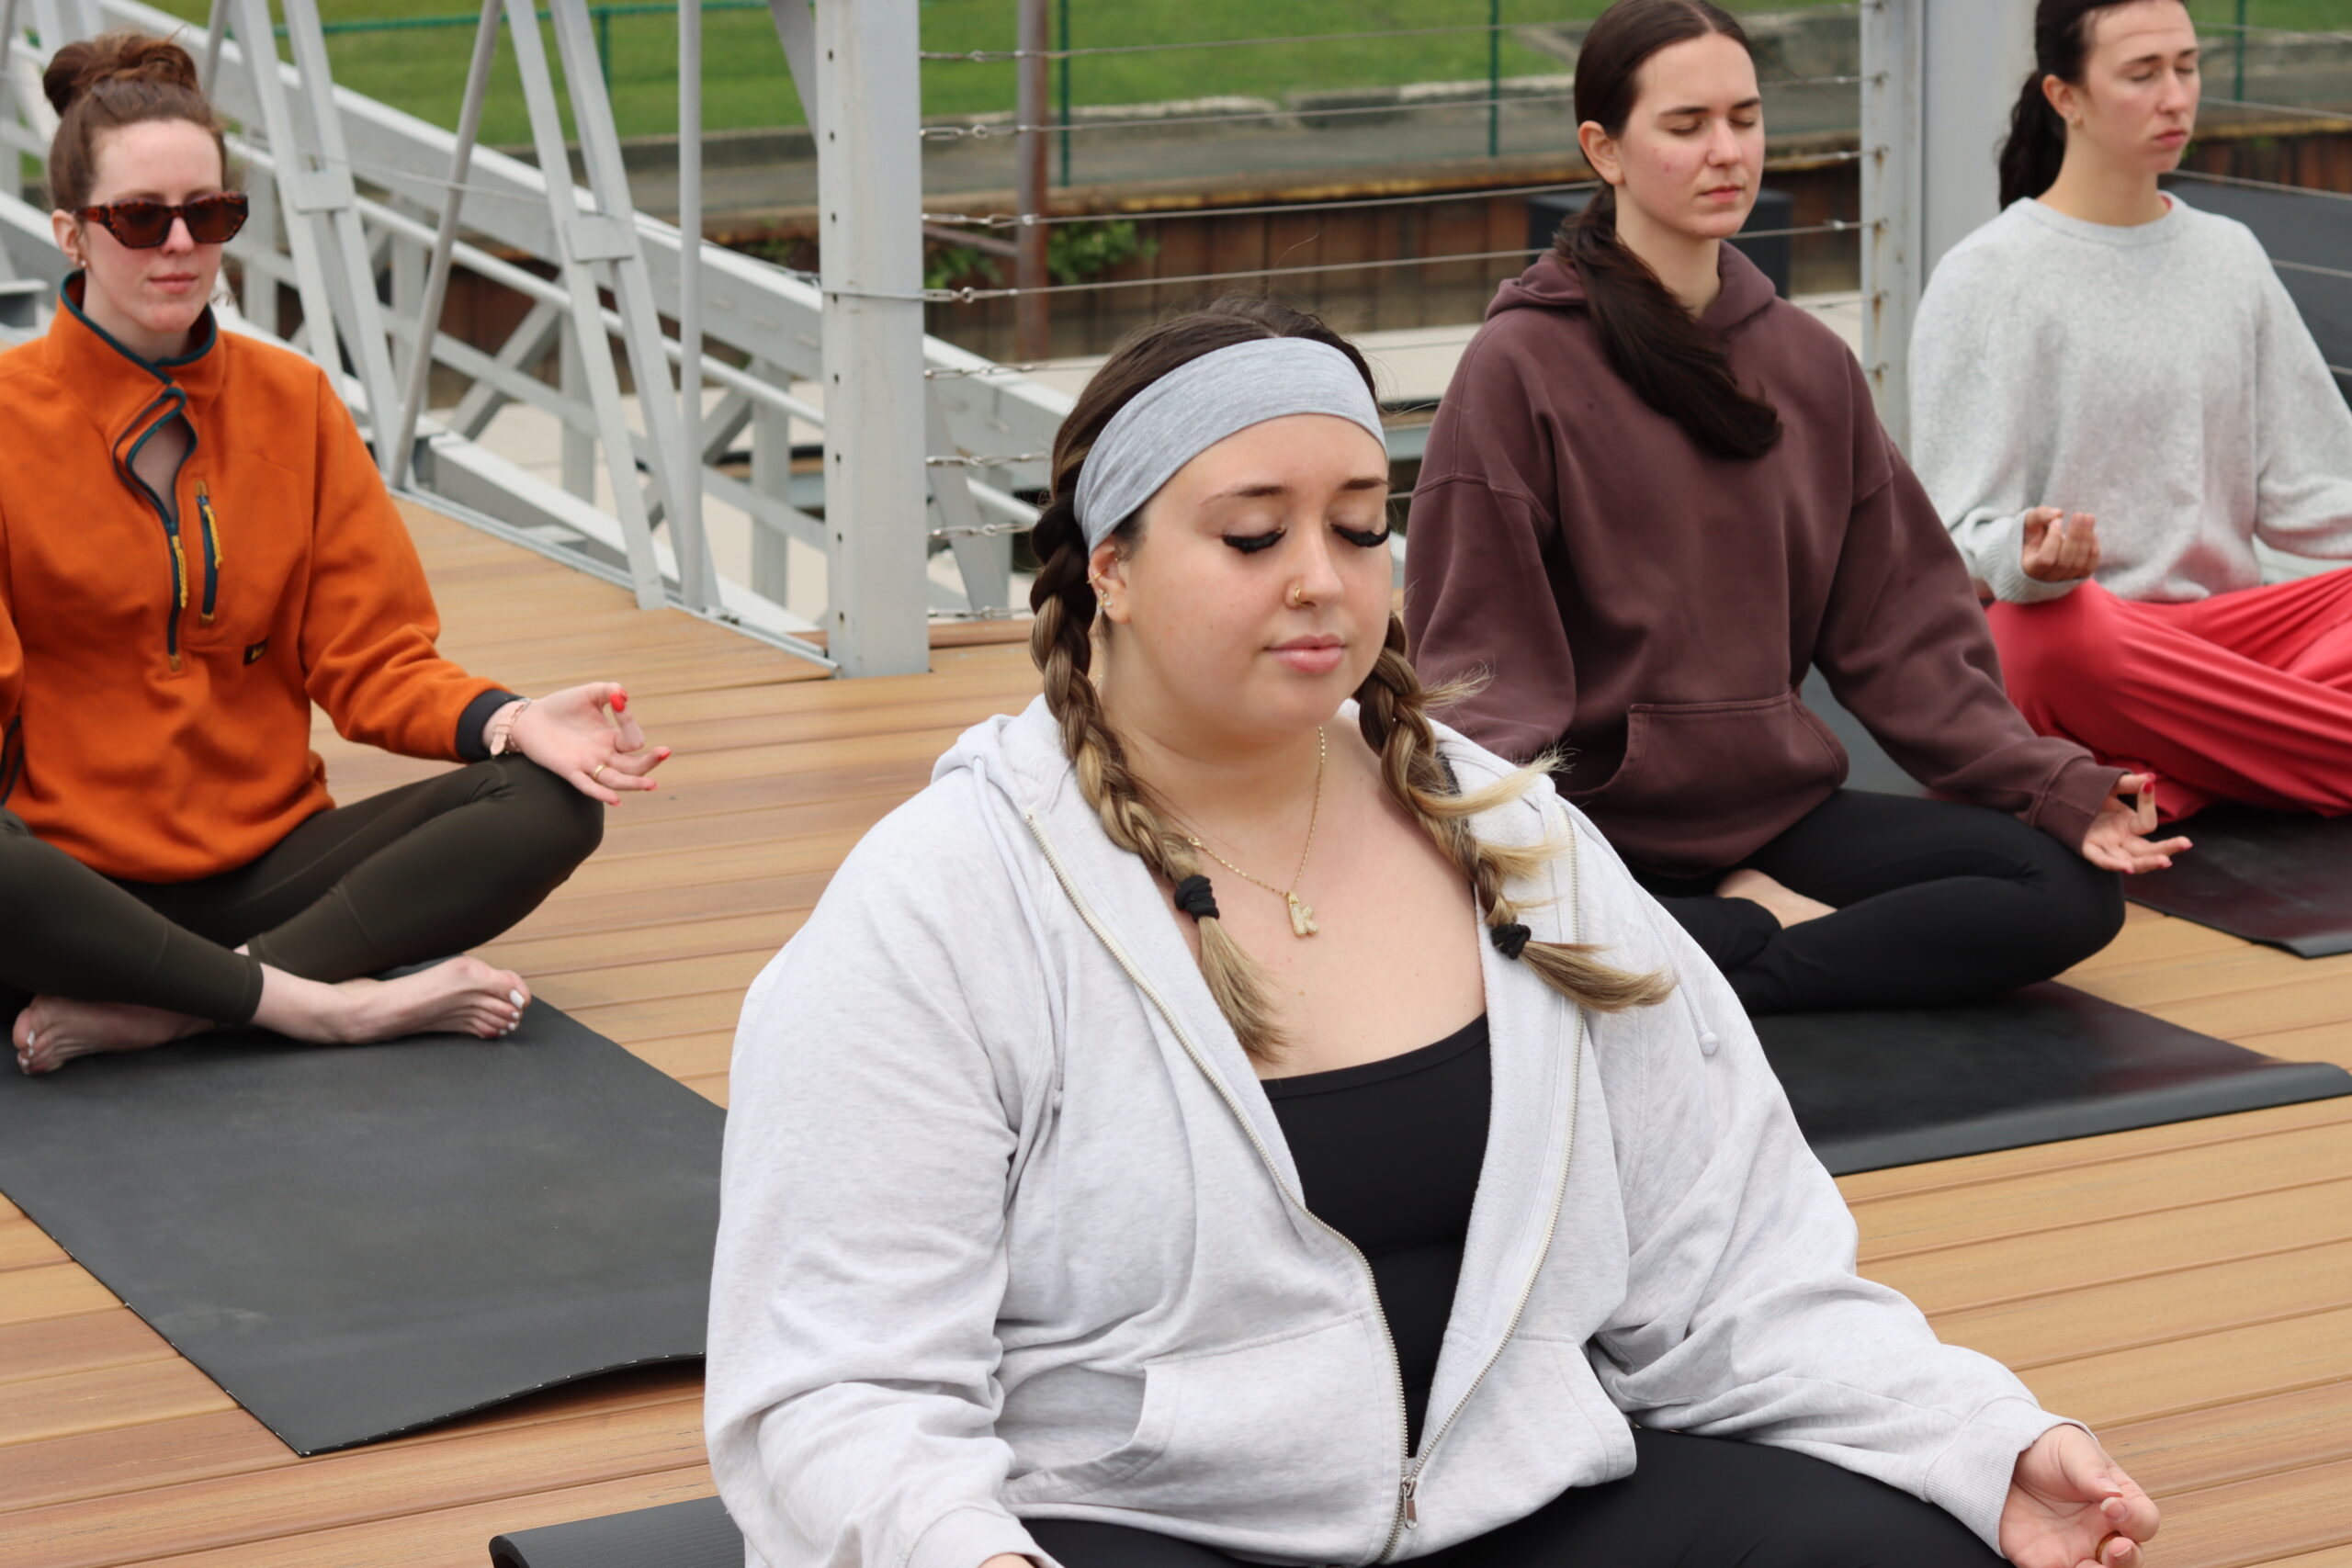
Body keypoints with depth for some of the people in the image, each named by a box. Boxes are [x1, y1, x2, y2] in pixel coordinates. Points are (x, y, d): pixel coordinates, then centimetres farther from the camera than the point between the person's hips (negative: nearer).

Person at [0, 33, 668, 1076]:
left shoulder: (293, 403, 10)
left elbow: (372, 659, 7)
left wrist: (507, 719, -15)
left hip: (268, 858, 5)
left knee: (553, 804, -18)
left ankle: (142, 1013, -26)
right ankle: (330, 1002, -23)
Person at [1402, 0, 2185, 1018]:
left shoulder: (1810, 364, 13)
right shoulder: (1520, 367, -4)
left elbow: (1899, 627, 13)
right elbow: (1480, 655, -7)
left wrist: (2055, 786, 0)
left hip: (1780, 810, 5)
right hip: (1596, 824, -5)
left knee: (2075, 886, -17)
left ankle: (1735, 945, -12)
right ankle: (1772, 930, -14)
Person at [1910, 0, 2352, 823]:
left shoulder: (2229, 255, 15)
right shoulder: (1985, 276, -2)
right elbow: (1959, 537, -8)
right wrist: (2025, 561, -31)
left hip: (2220, 622, 5)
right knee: (2058, 634, -40)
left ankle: (2167, 778, -33)